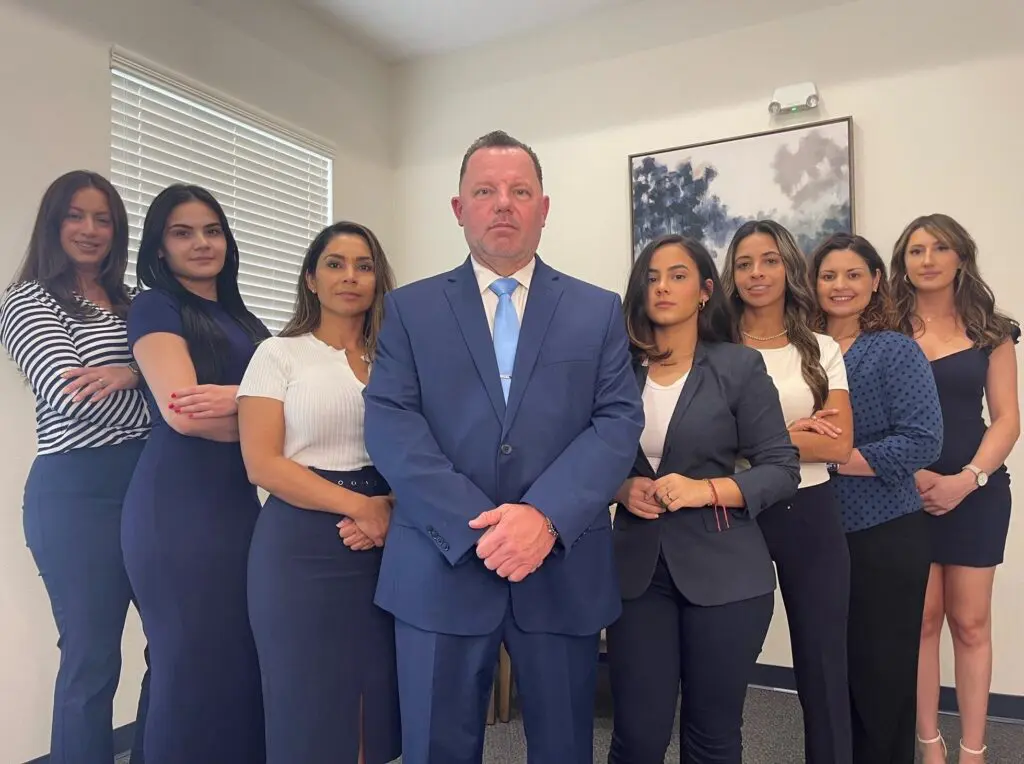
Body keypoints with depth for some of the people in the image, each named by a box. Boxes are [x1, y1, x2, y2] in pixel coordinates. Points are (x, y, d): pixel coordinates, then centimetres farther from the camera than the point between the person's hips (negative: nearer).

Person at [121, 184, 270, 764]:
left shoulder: (242, 319, 17)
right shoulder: (155, 307, -2)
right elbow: (179, 411, -16)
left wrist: (238, 398, -15)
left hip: (239, 500, 6)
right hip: (179, 505, -6)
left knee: (246, 659, 11)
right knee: (195, 662, 2)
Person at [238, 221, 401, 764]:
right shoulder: (278, 354, 0)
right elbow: (261, 463, -8)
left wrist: (390, 507, -11)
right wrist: (359, 504, -14)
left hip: (382, 541, 3)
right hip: (302, 544, -3)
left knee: (375, 699, 8)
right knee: (309, 703, 5)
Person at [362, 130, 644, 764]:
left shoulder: (599, 311, 8)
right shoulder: (410, 309, 6)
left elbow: (619, 422, -2)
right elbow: (390, 424, -5)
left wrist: (545, 516, -17)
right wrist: (478, 525, -16)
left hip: (564, 570, 1)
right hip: (442, 567, 0)